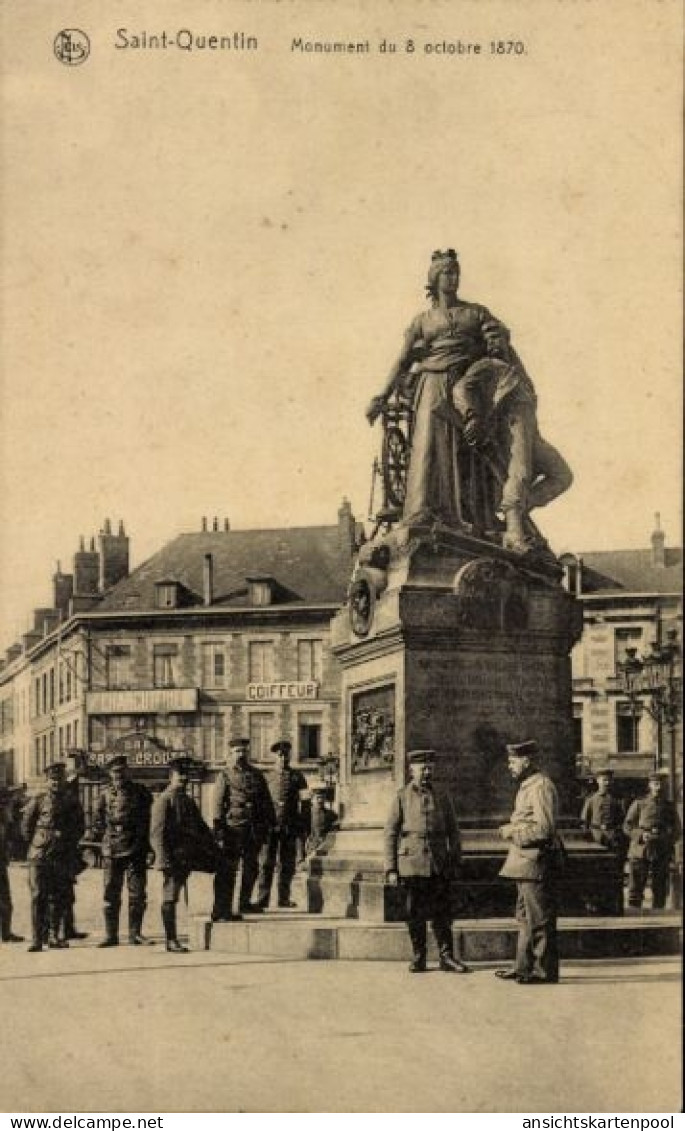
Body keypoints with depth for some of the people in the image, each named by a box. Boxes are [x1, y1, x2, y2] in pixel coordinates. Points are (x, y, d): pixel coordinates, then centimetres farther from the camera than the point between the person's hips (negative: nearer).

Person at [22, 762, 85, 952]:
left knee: (59, 896, 5)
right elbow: (26, 825, 8)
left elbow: (79, 826, 16)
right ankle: (37, 939, -5)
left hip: (63, 856, 3)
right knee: (38, 896, -6)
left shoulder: (72, 801, 7)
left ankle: (54, 936, 15)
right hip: (39, 856, -3)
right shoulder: (38, 801, 0)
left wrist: (69, 842, 7)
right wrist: (35, 843, 8)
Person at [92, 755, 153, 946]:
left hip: (136, 849, -1)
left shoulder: (140, 792, 5)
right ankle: (111, 935, 10)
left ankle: (135, 934, 9)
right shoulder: (105, 795, 7)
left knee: (137, 893, 0)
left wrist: (150, 846, 2)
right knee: (111, 894, 3)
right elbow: (98, 823, 11)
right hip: (111, 850, 1)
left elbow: (151, 819, 7)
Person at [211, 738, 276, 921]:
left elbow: (266, 802, 17)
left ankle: (245, 902, 32)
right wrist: (219, 834, -12)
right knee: (227, 873, -5)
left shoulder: (257, 775, 13)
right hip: (232, 829, -5)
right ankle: (220, 912, -4)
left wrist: (271, 824, 9)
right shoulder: (224, 777, 0)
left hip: (254, 830, 5)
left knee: (251, 868, 16)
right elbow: (218, 805, -5)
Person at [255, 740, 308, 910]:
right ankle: (262, 899, -5)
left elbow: (302, 803, 8)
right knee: (266, 862, -5)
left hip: (290, 826, 1)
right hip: (271, 825, -1)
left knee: (287, 864, 4)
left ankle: (284, 899, 11)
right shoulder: (267, 778, 9)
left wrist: (301, 829, 2)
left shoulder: (297, 777, 8)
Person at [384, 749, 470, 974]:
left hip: (439, 865, 1)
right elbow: (390, 834, 3)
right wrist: (391, 869, -3)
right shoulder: (402, 798, 4)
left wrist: (455, 861, 7)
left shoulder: (442, 799, 11)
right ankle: (418, 957, 14)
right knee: (415, 914, 4)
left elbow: (453, 833, 15)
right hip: (412, 865, -1)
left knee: (441, 913, 0)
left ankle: (447, 957, 5)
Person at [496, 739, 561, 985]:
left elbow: (544, 828, -22)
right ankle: (524, 967, 23)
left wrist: (513, 833, -16)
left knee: (540, 919, -5)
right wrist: (511, 829, 12)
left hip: (537, 862, -11)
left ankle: (545, 971, 1)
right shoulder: (527, 786, 17)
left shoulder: (541, 786, -15)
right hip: (526, 863, 11)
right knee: (525, 918, 16)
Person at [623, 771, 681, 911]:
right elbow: (627, 826, 4)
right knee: (636, 888, -4)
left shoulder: (669, 806, 12)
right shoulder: (639, 803, 6)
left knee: (660, 889, 3)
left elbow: (676, 831, 12)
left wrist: (665, 838, -9)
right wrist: (641, 835, -13)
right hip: (640, 851, -2)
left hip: (661, 854, 2)